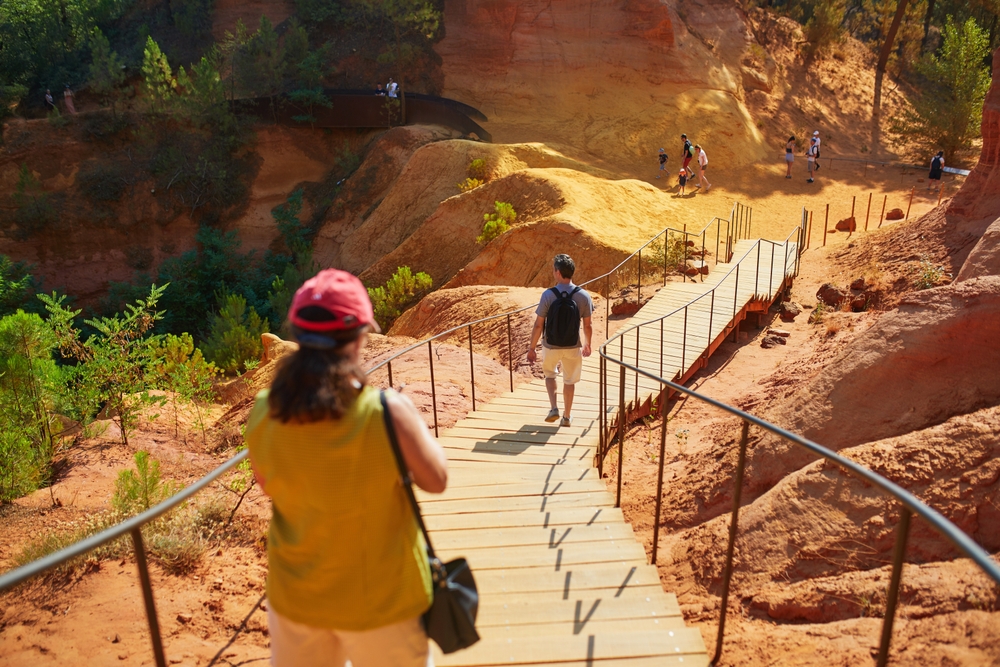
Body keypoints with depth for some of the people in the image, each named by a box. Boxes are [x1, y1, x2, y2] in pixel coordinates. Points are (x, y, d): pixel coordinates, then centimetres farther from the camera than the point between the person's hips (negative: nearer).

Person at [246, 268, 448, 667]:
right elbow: (436, 481, -11)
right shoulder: (388, 412, -27)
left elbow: (268, 485, 4)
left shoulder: (264, 414, -14)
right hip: (379, 600, -3)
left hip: (295, 596, 3)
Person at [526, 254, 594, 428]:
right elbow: (588, 325, -5)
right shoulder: (583, 296, -13)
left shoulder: (548, 295, -18)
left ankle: (554, 408, 15)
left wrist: (531, 348, -1)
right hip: (573, 348, 1)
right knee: (570, 381, 21)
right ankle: (567, 417, 32)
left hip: (550, 347, -1)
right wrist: (587, 345, 13)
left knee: (549, 374, 27)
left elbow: (538, 325, -13)